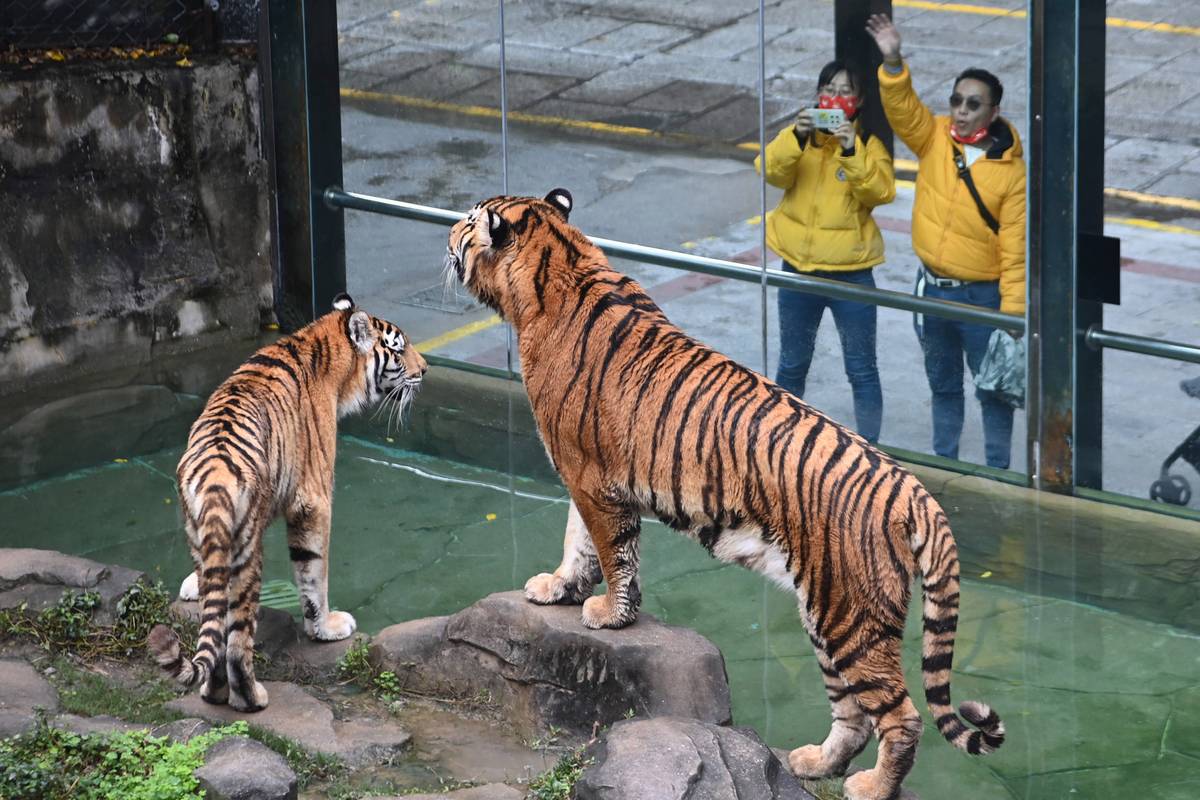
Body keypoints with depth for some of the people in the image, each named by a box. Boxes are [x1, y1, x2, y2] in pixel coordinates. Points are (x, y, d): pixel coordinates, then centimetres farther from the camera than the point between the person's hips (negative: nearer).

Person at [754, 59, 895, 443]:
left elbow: (882, 191, -18)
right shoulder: (800, 137, 4)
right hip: (799, 269, 3)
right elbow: (770, 170, -14)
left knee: (862, 369, 3)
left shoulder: (869, 144, -2)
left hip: (851, 271, -2)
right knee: (793, 365, 16)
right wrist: (796, 137, -30)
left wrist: (852, 151, -30)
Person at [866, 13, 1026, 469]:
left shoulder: (1010, 170, -14)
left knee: (993, 387, 6)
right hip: (933, 288, 4)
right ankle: (944, 461, 32)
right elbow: (901, 106, -17)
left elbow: (1015, 249, -15)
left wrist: (1012, 312, -17)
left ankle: (997, 470, 19)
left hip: (982, 294, -4)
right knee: (943, 384, 19)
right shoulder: (933, 138, -3)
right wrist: (893, 62, -35)